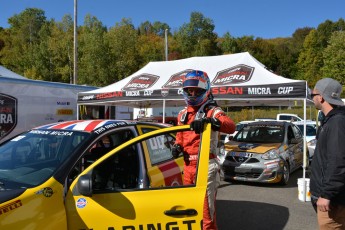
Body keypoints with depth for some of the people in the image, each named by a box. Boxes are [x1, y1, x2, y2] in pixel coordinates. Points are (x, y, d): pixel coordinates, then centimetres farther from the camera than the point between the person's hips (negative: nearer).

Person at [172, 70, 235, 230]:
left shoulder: (212, 111, -9)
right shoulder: (183, 114, 13)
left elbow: (231, 127, -27)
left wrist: (210, 121, -44)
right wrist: (177, 146, 1)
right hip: (188, 165, 7)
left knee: (205, 205, -2)